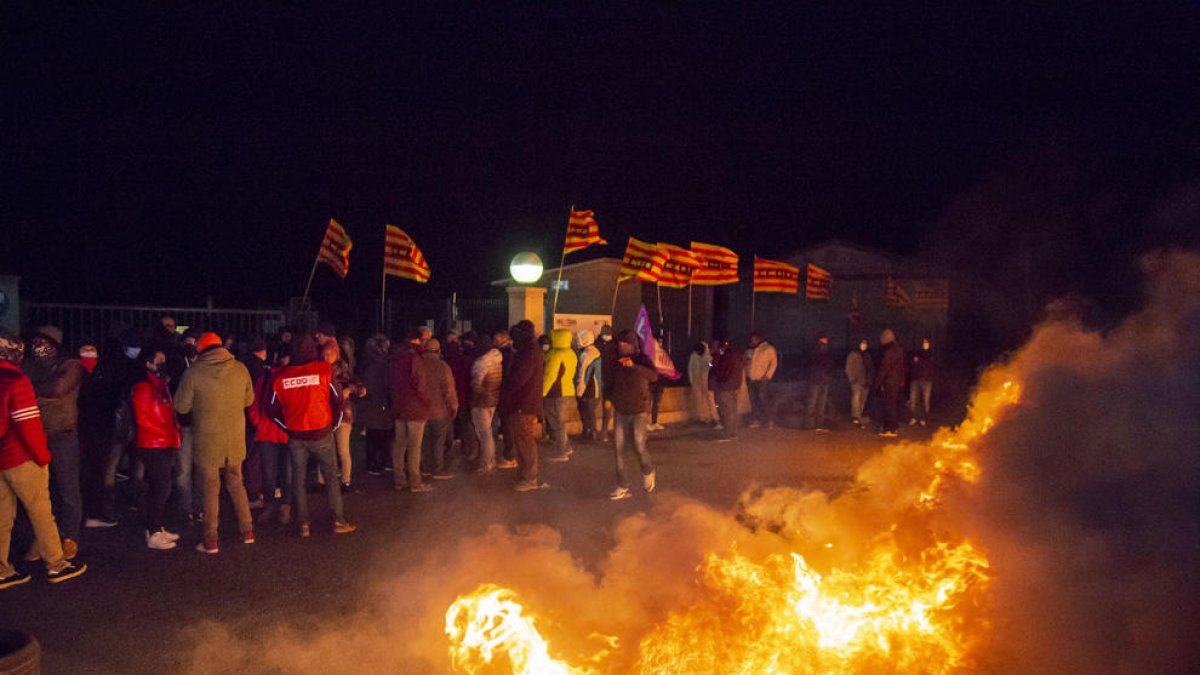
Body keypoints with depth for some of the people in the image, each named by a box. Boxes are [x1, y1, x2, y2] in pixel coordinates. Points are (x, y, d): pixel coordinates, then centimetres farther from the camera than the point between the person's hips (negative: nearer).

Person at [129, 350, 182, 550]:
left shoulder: (162, 385, 17)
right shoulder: (144, 387, -10)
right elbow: (142, 418, -16)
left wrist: (174, 436, 9)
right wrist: (165, 433, -15)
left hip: (165, 446, 9)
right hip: (153, 446, -9)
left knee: (161, 488, 13)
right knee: (161, 488, -10)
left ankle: (159, 528, 21)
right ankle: (153, 535, -5)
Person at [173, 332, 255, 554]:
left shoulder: (193, 372, -12)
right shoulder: (240, 369, -3)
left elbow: (181, 406, -7)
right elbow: (249, 400, 8)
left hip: (207, 440, -3)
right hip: (235, 438, 3)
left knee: (211, 490, 5)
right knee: (236, 484, 19)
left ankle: (210, 542, 11)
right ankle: (247, 531, 23)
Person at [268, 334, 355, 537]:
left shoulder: (282, 376, -2)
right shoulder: (324, 369, -9)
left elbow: (273, 409, 4)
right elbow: (337, 399, -4)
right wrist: (334, 424, 10)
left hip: (295, 435, 2)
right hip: (321, 433, -2)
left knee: (298, 479, 11)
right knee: (331, 476, 8)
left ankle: (304, 524, 12)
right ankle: (339, 521, 9)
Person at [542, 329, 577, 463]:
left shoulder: (555, 356, -20)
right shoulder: (571, 354, 9)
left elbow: (549, 376, -21)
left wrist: (542, 393, -14)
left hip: (557, 395, -9)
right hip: (568, 392, 9)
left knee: (557, 423, 0)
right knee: (560, 422, 21)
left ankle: (561, 453, 6)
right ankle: (566, 447, 27)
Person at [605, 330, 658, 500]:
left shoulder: (642, 360, -9)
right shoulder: (617, 362, 4)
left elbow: (654, 376, -29)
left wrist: (634, 366, -40)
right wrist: (611, 398, 1)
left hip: (639, 411, -4)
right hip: (620, 412, 4)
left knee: (639, 446, -9)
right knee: (618, 449, 0)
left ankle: (648, 472, 23)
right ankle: (622, 487, 8)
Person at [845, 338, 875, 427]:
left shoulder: (868, 356, 18)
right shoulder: (853, 354, 2)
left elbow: (872, 368, 21)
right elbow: (849, 368, -2)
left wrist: (871, 379, 9)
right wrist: (852, 378, -10)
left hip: (866, 382, 6)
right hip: (857, 381, -6)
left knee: (862, 401, 5)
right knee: (856, 398, -18)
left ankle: (858, 417, 10)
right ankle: (855, 417, -26)